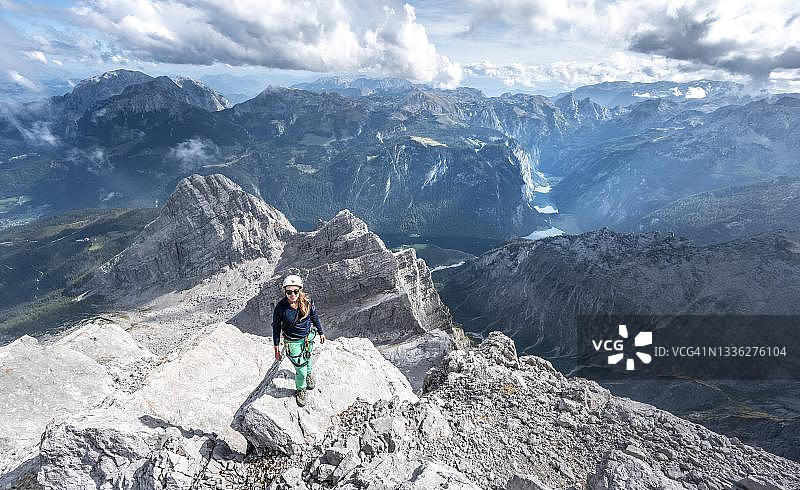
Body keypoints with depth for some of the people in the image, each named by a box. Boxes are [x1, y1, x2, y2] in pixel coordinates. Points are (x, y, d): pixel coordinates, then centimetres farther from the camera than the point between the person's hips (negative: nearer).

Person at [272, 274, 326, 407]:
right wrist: (276, 349, -5)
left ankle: (308, 374, 62)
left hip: (309, 337, 3)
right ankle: (300, 389, 34)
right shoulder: (280, 307, -26)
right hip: (293, 342, -3)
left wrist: (321, 333, 9)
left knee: (307, 359, 29)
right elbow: (276, 328, -12)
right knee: (301, 370, 2)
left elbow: (314, 317, -1)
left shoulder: (307, 300, -19)